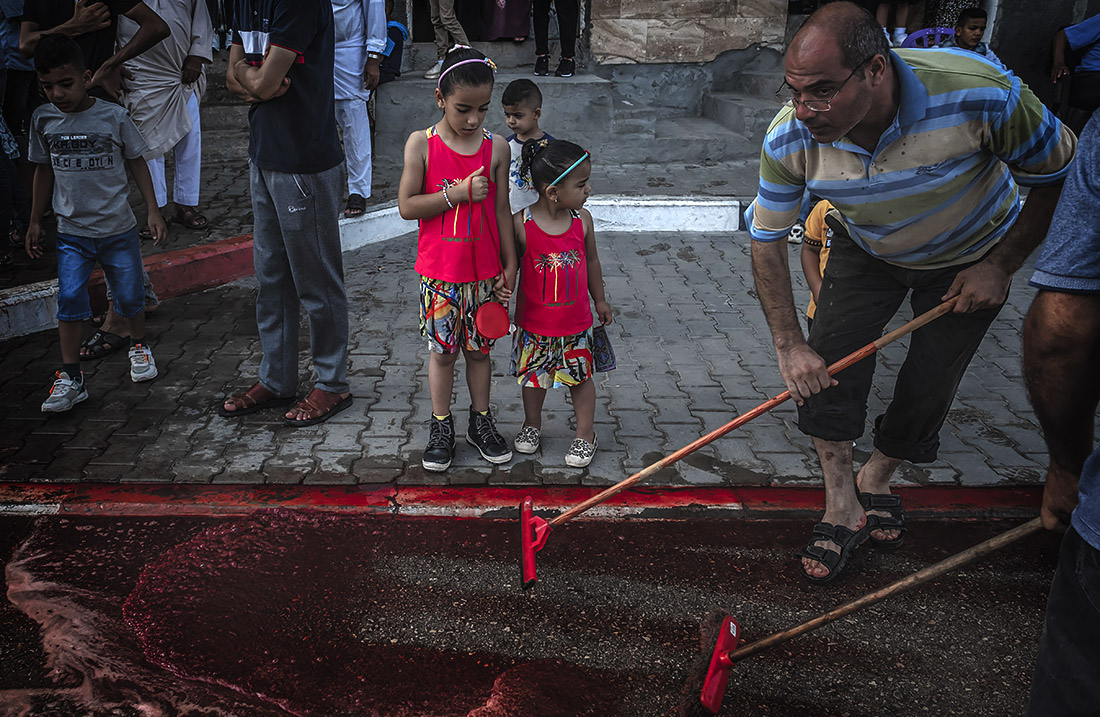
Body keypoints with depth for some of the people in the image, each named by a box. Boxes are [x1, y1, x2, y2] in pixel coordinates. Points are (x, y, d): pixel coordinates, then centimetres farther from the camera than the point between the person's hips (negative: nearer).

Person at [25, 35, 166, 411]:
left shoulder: (113, 116, -9)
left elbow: (136, 161, 2)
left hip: (118, 228, -1)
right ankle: (70, 378, 0)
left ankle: (139, 346, 38)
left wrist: (153, 211, -2)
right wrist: (35, 222, 13)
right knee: (69, 299, -8)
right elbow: (44, 170, 10)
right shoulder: (43, 119, -1)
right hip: (72, 231, 1)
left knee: (130, 296, 10)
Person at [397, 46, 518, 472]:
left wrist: (510, 266, 3)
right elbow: (406, 206, -11)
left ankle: (481, 421, 30)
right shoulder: (421, 144, -7)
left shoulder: (495, 148, -1)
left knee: (478, 349, 13)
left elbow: (501, 210, 3)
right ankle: (441, 426, 25)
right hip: (439, 273, -1)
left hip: (484, 273, 1)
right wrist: (459, 193, -19)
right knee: (442, 350, 9)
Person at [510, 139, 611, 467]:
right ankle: (532, 423, 42)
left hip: (576, 322, 2)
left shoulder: (582, 219, -8)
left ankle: (585, 433, 30)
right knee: (533, 375, 17)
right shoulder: (521, 224, -18)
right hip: (534, 323, -1)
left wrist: (599, 300, 14)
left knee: (581, 376, 11)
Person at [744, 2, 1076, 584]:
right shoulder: (789, 138, -30)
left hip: (970, 257, -1)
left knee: (928, 387, -1)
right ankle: (842, 506, 5)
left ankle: (875, 481, 28)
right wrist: (788, 344, -18)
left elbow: (1060, 175, -18)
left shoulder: (982, 95, -38)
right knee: (822, 366, -13)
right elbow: (766, 240, -15)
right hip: (865, 252, 2)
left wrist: (1002, 266, -15)